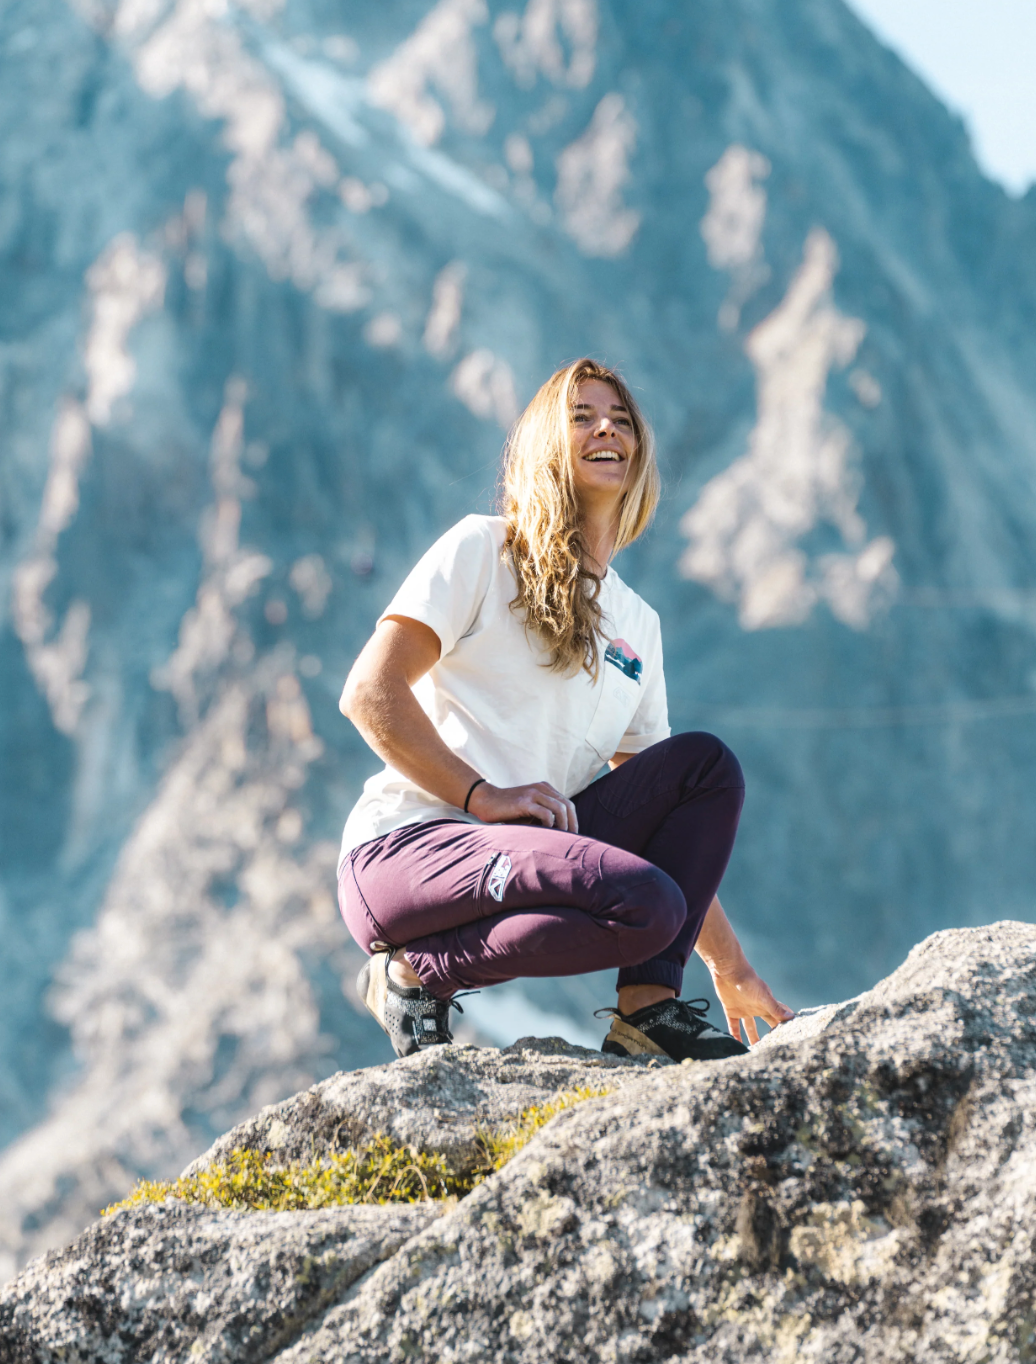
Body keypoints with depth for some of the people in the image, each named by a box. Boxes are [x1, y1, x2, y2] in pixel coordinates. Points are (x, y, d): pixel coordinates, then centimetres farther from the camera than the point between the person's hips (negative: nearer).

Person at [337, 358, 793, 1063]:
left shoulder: (638, 624, 20)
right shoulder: (482, 550, 2)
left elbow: (674, 819, 22)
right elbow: (369, 693, -8)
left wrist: (731, 967, 18)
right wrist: (482, 795, -16)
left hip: (522, 856, 7)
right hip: (403, 848, -6)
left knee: (707, 763, -6)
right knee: (646, 904, -28)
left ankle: (649, 1005, -8)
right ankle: (417, 971, -11)